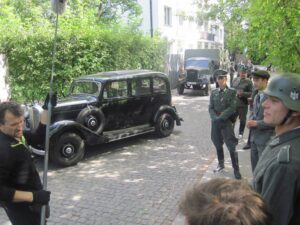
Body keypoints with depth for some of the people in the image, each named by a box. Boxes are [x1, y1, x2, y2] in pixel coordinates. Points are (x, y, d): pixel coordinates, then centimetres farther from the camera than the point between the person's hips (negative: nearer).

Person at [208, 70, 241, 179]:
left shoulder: (232, 92, -3)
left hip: (227, 122, -4)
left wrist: (221, 117, -15)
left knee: (231, 147, -5)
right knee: (218, 145, 14)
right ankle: (220, 164, 32)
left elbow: (232, 108, -11)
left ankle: (236, 169, 1)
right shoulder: (214, 92, 8)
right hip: (215, 122, 4)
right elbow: (210, 108, 4)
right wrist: (215, 118, -11)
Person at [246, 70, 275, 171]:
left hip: (266, 139, -8)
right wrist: (250, 120, 0)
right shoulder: (257, 96, 11)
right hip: (254, 137, 8)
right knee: (255, 166, 19)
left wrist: (256, 123, -20)